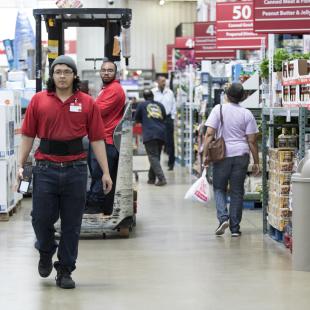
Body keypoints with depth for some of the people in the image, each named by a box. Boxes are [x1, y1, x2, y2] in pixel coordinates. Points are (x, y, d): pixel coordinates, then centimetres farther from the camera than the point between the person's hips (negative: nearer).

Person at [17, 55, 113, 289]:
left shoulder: (87, 103, 2)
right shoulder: (39, 100, 3)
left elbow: (97, 139, 3)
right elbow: (28, 135, 7)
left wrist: (106, 172, 1)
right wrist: (21, 165, 2)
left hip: (75, 170, 0)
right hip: (46, 169, 0)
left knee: (71, 225, 5)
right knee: (42, 219, 3)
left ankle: (65, 271, 19)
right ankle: (46, 252, 34)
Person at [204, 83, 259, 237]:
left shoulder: (218, 109, -4)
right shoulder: (247, 114, 0)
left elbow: (209, 134, -10)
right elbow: (252, 141, 0)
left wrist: (206, 155, -4)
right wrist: (256, 162, 7)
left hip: (222, 155, -1)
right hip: (241, 155, 1)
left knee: (219, 188, 14)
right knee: (237, 191, 9)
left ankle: (223, 217, -8)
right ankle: (235, 228, 11)